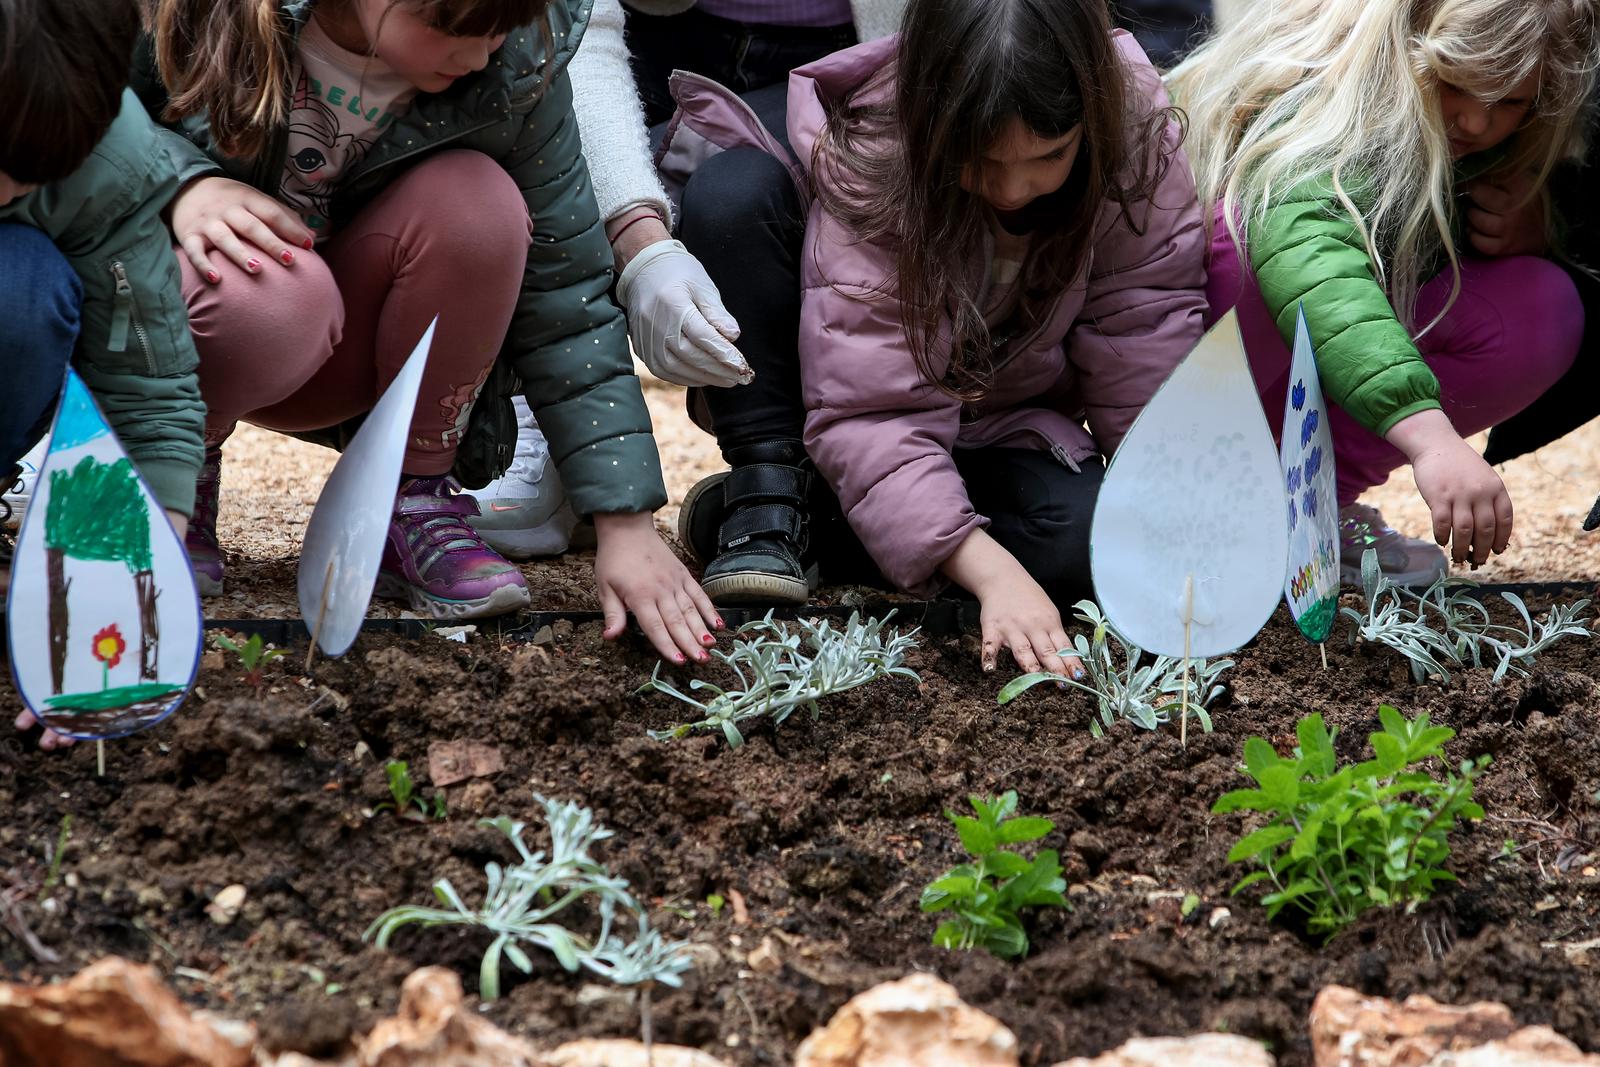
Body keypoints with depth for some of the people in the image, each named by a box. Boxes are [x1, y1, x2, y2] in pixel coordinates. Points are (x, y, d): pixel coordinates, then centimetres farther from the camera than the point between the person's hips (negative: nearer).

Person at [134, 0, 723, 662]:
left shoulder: (516, 68, -18)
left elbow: (566, 302, -16)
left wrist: (625, 526, -21)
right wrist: (177, 185, -34)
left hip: (337, 357, 2)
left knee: (476, 202, -29)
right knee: (267, 294, -39)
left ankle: (414, 503, -9)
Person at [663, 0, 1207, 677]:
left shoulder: (1137, 139, -24)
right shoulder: (869, 162, -31)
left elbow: (1146, 360, -19)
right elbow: (868, 410, -38)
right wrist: (993, 572, -49)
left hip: (1003, 427, 3)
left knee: (1083, 539, -32)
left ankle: (817, 535, -14)